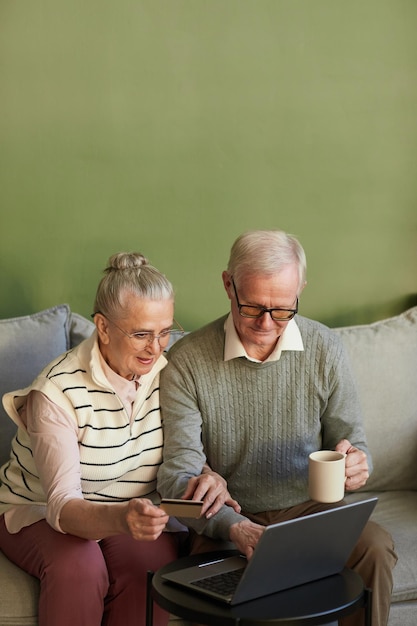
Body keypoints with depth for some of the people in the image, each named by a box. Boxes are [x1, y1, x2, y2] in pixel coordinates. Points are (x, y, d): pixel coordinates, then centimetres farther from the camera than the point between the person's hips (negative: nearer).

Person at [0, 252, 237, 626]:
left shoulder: (169, 372, -8)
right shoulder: (58, 392, -23)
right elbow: (63, 505, -30)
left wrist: (211, 477, -29)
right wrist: (119, 518, -52)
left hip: (138, 510, 3)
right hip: (40, 512, -3)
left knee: (145, 566, -31)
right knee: (80, 566, -35)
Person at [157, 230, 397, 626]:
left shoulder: (324, 349, -2)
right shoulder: (186, 362, -9)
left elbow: (351, 443, 5)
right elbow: (178, 476, -12)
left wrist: (356, 465, -21)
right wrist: (235, 528, -31)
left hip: (309, 507, 2)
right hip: (227, 518, -2)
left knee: (374, 546, -28)